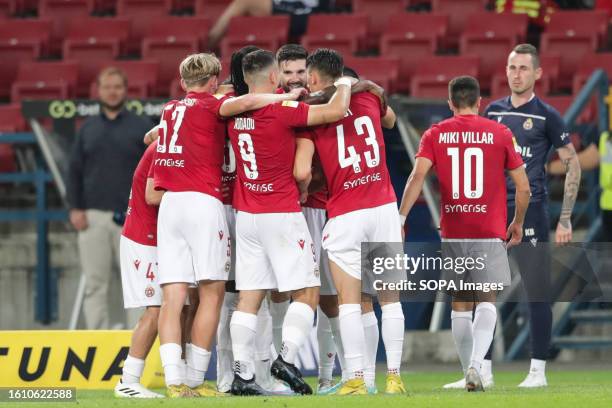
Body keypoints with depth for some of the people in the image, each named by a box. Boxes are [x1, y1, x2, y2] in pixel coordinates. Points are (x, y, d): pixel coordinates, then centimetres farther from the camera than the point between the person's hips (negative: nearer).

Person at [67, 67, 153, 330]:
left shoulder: (142, 128, 5)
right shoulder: (88, 128, 13)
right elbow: (74, 170, 13)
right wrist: (75, 208, 1)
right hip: (93, 217, 2)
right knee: (95, 285, 1)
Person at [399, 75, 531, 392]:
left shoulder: (435, 135, 4)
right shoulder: (499, 133, 2)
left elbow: (417, 176, -10)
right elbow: (523, 186, 4)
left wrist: (401, 218, -13)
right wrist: (517, 223, 19)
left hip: (452, 233, 2)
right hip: (489, 233, -2)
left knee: (460, 305, 13)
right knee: (487, 301, -4)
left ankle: (469, 373, 17)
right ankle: (476, 365, -26)